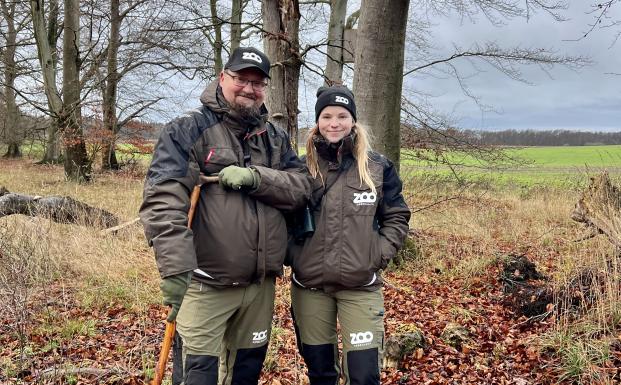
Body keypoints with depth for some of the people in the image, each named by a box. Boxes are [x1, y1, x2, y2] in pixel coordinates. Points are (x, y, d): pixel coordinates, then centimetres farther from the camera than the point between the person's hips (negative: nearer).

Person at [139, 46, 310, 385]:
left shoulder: (275, 138, 11)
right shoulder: (187, 130, -7)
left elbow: (300, 187, -1)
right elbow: (162, 201, -17)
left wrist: (254, 177, -19)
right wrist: (176, 268, -26)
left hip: (260, 283, 5)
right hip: (205, 283, -5)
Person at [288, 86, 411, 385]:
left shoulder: (377, 167, 0)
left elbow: (396, 217, 5)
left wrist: (377, 257, -6)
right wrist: (293, 255, -3)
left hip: (361, 287, -1)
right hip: (309, 287, 1)